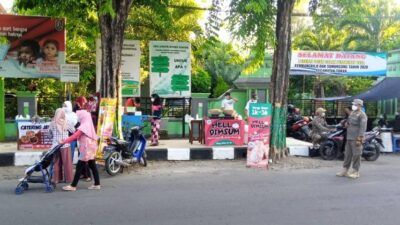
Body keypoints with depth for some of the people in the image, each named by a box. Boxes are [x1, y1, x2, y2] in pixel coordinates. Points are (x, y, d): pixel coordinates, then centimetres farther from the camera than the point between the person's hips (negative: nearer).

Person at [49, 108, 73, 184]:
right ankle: (68, 178, 11)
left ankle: (57, 178, 13)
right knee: (66, 162, 6)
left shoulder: (52, 123, -1)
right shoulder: (66, 123, -7)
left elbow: (50, 134, 10)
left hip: (55, 145, 2)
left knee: (56, 163, 9)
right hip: (65, 145, -2)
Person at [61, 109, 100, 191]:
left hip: (86, 149, -9)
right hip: (90, 149, 9)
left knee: (79, 167, -5)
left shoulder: (84, 126, -15)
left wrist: (63, 142, -16)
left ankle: (73, 186, -1)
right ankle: (97, 184, 13)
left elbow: (74, 136, -19)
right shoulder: (89, 125, 13)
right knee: (93, 166, 10)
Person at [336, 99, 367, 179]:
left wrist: (359, 139, -21)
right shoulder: (352, 113, 17)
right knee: (347, 154, 11)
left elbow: (363, 128, -17)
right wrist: (347, 123, 8)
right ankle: (345, 171, 17)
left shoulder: (362, 115, -11)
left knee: (356, 155, -2)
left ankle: (356, 172, 5)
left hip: (356, 139, -9)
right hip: (349, 138, 9)